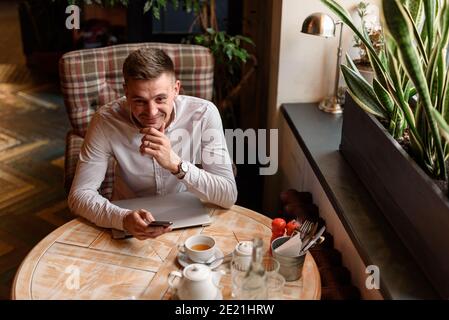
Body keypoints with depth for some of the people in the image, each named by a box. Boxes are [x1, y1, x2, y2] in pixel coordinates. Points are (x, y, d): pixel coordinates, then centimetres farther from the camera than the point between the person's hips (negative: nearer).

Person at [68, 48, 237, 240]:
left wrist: (176, 164, -33)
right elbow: (79, 195, -15)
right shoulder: (106, 120, -15)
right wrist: (124, 218, -34)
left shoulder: (204, 114, -16)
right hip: (130, 226, 1)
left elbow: (229, 197, -18)